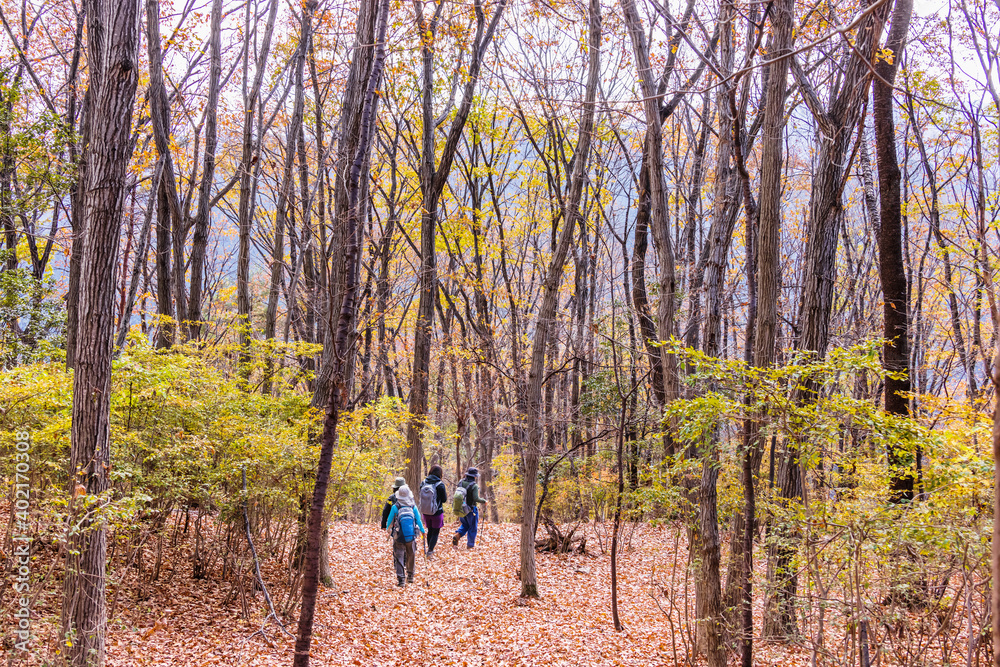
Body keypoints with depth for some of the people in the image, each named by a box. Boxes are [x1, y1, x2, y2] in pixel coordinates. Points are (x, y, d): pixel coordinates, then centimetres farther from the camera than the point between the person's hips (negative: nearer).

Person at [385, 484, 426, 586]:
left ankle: (400, 579, -4)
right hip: (411, 537, 2)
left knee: (399, 557, 4)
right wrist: (423, 531, 21)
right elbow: (418, 520, 4)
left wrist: (388, 530, 23)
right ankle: (410, 576, 32)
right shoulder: (413, 507, -4)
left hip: (399, 538, -2)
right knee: (411, 555, 19)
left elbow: (390, 521, 2)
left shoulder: (395, 507, -9)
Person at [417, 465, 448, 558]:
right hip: (437, 512, -5)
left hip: (425, 512, 5)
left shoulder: (424, 483, -3)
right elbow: (444, 500, -10)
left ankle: (430, 550, 28)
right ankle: (430, 552, -4)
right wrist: (445, 492, 7)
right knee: (435, 532, 5)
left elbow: (419, 497, 6)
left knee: (430, 531, 20)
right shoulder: (440, 485, -16)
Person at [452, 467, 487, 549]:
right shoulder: (474, 486, -20)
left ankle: (457, 535, 0)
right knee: (473, 527, 11)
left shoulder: (461, 483, -2)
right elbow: (476, 498, -27)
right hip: (471, 510, -6)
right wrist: (484, 501, -10)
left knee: (465, 525, 23)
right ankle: (470, 545, 16)